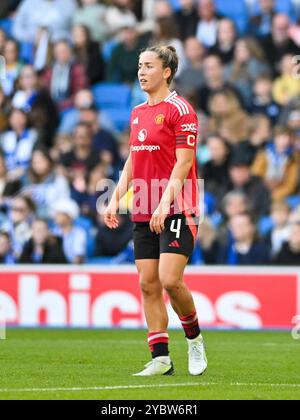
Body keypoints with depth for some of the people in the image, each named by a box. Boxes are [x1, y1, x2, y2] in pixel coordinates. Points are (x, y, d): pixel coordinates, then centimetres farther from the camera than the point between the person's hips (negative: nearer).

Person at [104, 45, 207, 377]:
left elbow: (183, 163, -14)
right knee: (148, 284, 2)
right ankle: (161, 358, 5)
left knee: (170, 280, -16)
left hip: (176, 212, -7)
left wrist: (165, 204, -21)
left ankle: (194, 337, 8)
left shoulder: (179, 109, -8)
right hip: (143, 214, 7)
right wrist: (116, 199, 12)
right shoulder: (138, 113, 15)